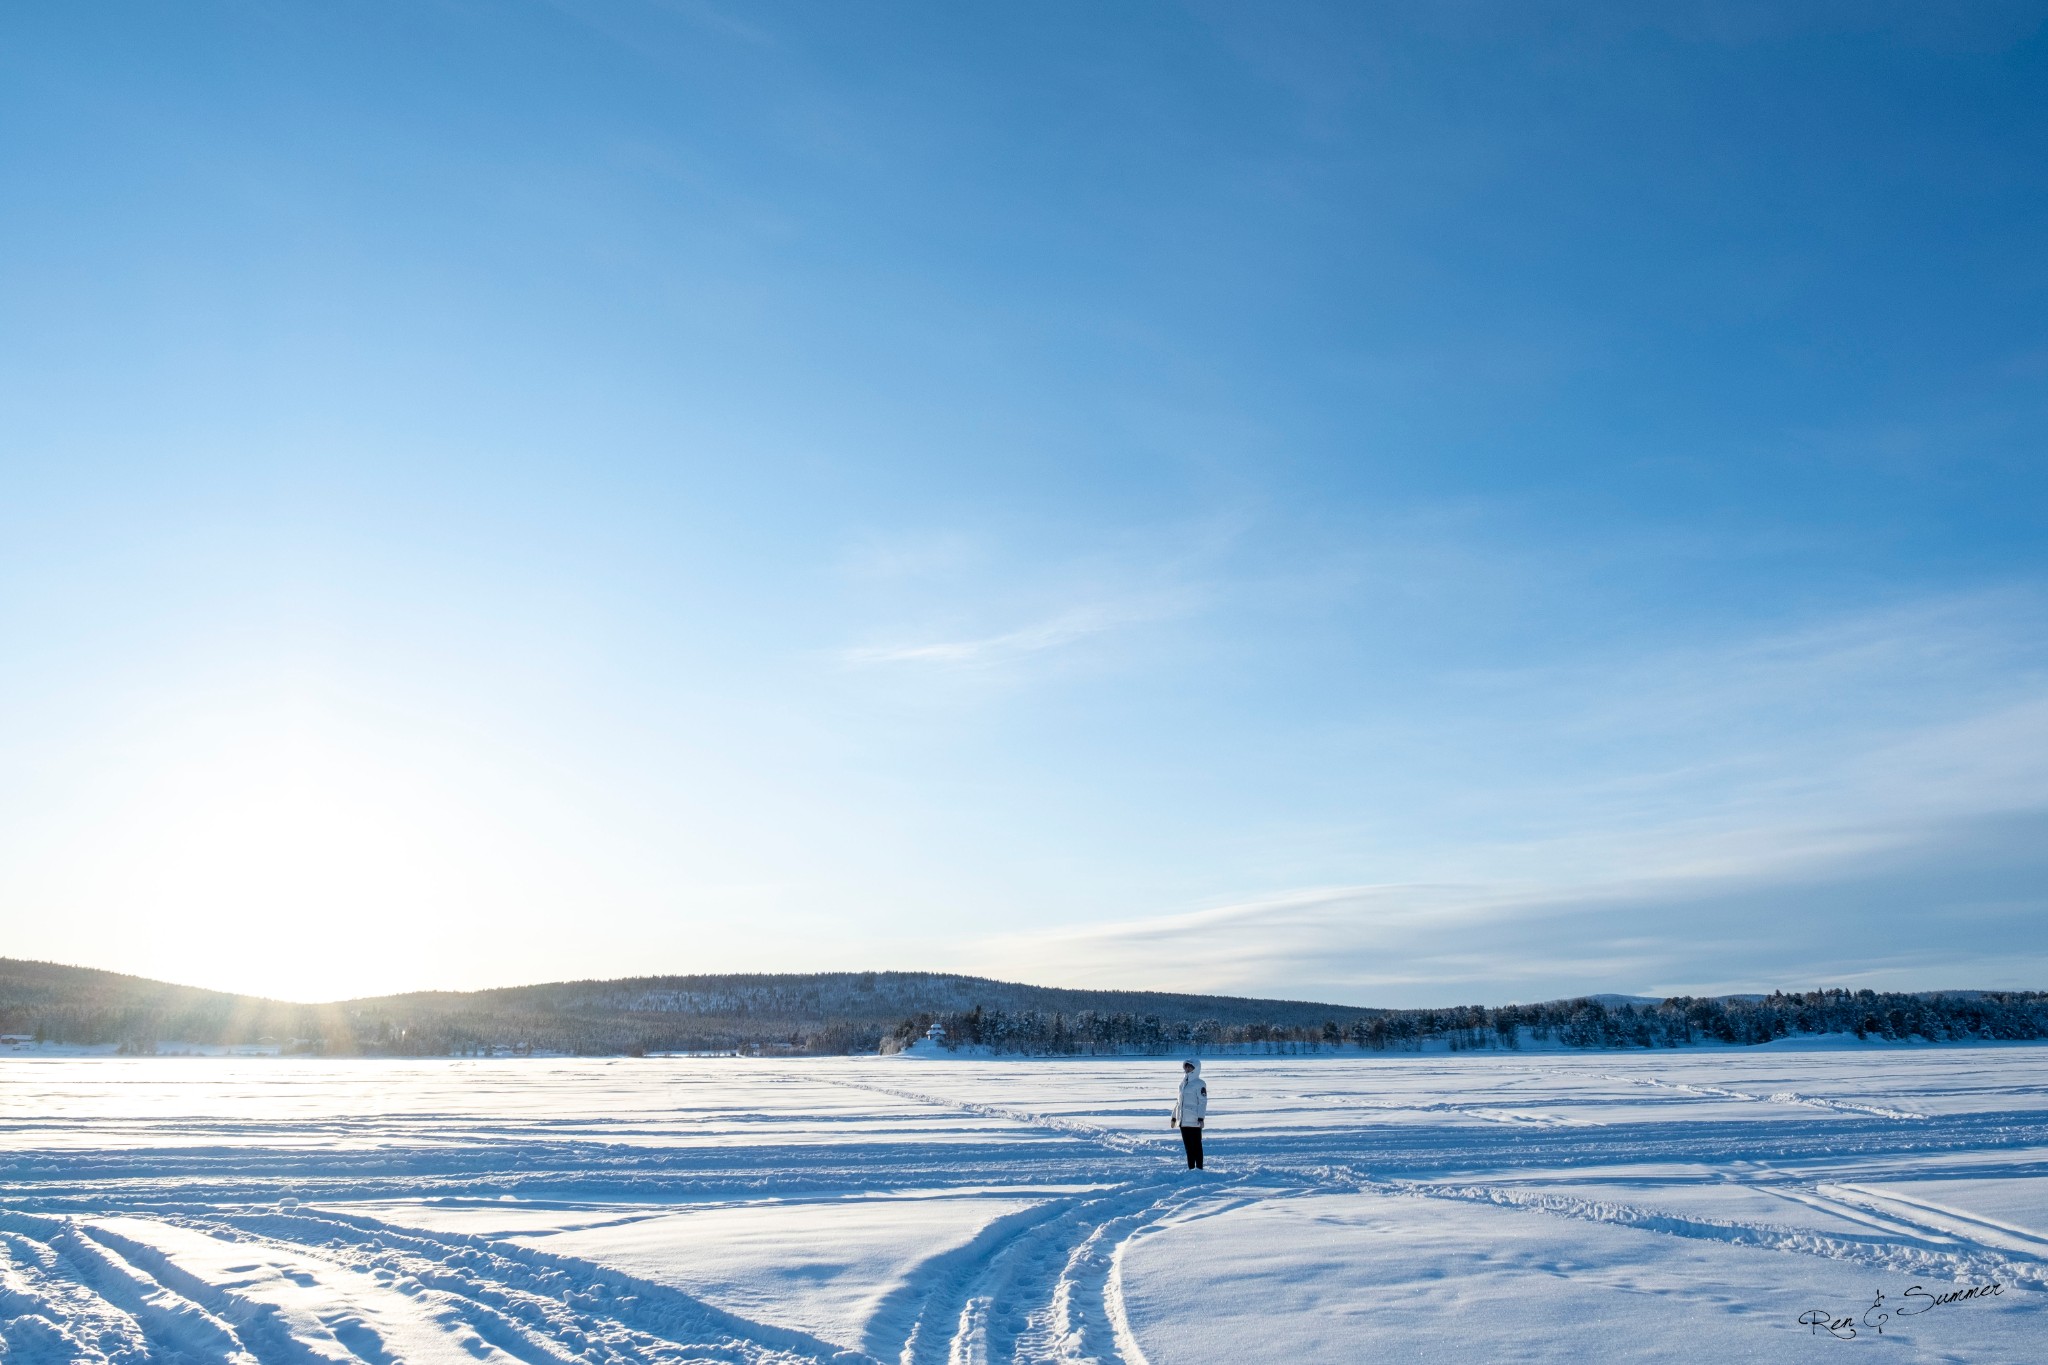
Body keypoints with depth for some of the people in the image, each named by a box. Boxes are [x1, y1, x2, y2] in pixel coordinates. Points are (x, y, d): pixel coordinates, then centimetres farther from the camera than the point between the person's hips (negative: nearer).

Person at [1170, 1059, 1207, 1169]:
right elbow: (1178, 1101, 20)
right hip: (1183, 1120, 7)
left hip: (1194, 1121, -7)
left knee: (1196, 1145, -2)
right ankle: (1191, 1168, 17)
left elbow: (1203, 1102, -13)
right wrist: (1174, 1117, 19)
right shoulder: (1183, 1083, 16)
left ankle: (1198, 1168, 3)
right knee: (1188, 1145, 11)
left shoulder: (1199, 1084, -7)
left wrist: (1201, 1118, -19)